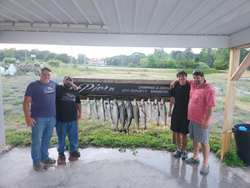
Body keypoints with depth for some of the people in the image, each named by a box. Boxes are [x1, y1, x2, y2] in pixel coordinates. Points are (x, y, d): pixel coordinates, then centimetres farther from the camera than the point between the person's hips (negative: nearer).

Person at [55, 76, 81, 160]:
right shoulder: (57, 89, -5)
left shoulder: (75, 91, 10)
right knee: (61, 136, 10)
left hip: (73, 118, 4)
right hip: (61, 119, -4)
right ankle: (61, 151, 30)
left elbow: (78, 102, 19)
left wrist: (80, 112, 13)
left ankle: (73, 149, 33)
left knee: (74, 135, 13)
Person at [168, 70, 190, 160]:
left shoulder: (189, 86, -8)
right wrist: (170, 110, 11)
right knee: (177, 132, 13)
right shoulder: (176, 86, 1)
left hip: (186, 113, -3)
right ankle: (178, 149, 30)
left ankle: (184, 151, 25)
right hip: (176, 112, 3)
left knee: (184, 134, 5)